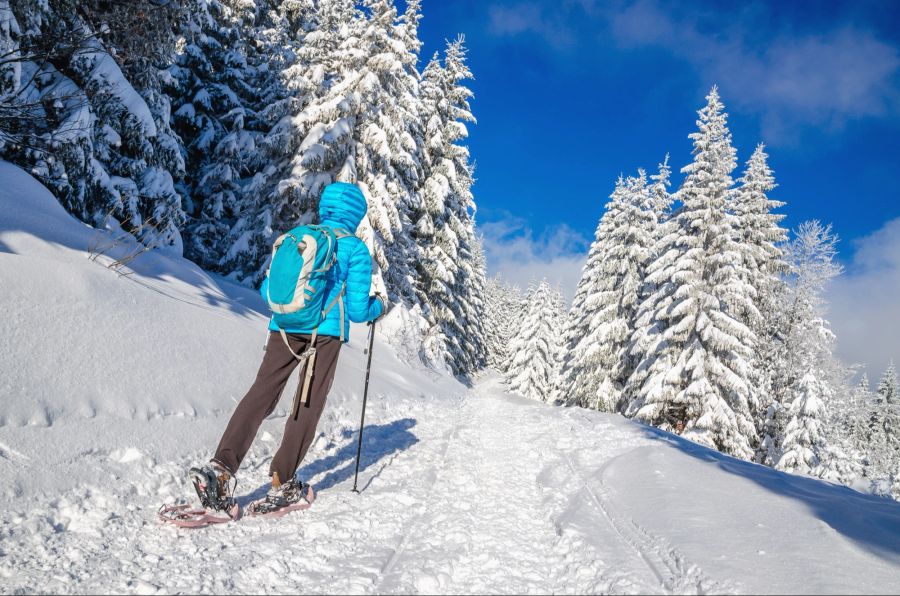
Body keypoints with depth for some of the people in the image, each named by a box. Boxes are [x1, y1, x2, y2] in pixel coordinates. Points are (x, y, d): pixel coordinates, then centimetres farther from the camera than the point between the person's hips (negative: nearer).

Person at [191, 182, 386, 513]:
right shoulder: (356, 249, 0)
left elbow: (267, 290, 14)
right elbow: (356, 310, -3)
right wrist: (378, 306, 18)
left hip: (284, 327, 4)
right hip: (325, 332, -3)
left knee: (261, 395, 2)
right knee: (309, 405, 5)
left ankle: (221, 468, -11)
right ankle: (282, 484, 8)